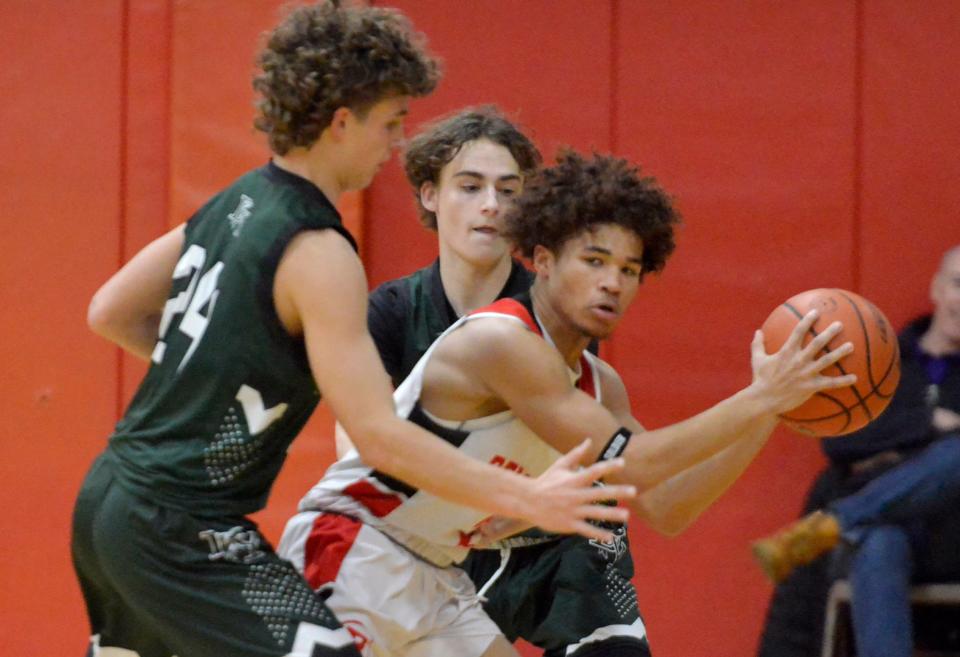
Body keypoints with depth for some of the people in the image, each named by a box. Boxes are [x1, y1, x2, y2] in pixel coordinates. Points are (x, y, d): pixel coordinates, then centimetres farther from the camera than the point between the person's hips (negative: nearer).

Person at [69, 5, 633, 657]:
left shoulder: (232, 206, 8)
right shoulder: (318, 254, -17)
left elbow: (111, 314, 18)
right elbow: (379, 436, -22)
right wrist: (527, 499, -20)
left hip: (106, 501, 9)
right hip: (181, 530, -9)